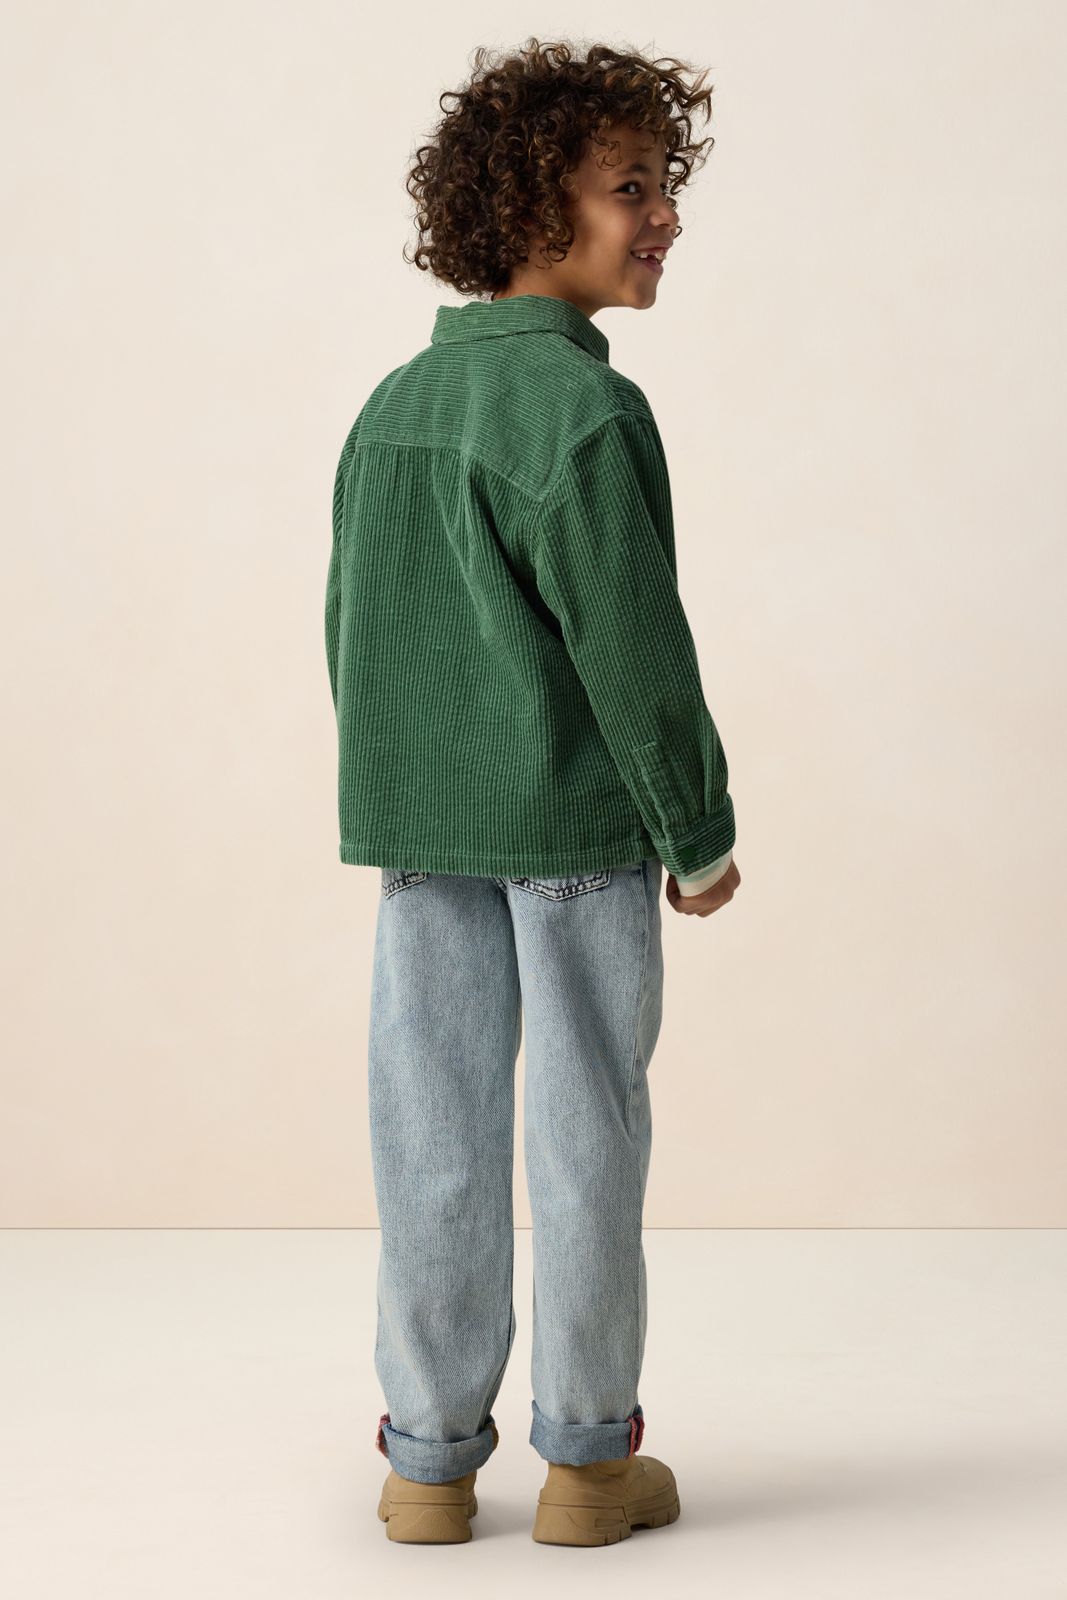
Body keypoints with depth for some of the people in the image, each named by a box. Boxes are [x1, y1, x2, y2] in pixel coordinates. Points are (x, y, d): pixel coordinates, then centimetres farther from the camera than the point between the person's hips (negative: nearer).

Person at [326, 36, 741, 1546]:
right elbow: (632, 650, -15)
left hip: (416, 825, 6)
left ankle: (430, 1455, 18)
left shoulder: (392, 404, 9)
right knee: (584, 1125, 5)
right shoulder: (583, 409, -14)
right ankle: (587, 1459, 16)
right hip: (577, 818, -6)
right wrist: (701, 834, -4)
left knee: (432, 1133, 9)